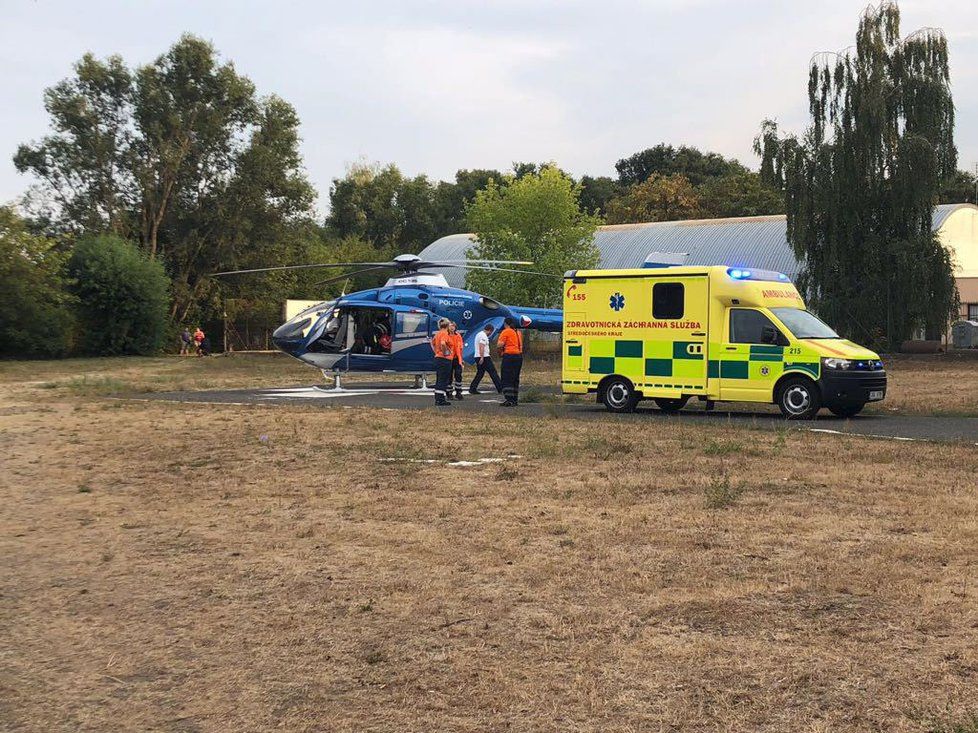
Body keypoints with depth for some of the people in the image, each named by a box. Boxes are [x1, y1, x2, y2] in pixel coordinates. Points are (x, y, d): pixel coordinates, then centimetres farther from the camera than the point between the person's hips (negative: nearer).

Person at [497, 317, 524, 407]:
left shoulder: (506, 332, -7)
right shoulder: (518, 333, 15)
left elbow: (499, 345, -16)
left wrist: (501, 349, 6)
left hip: (509, 356, -8)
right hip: (519, 356, 8)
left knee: (506, 379, -5)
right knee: (515, 379, 14)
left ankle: (509, 400, -13)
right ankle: (515, 399, 16)